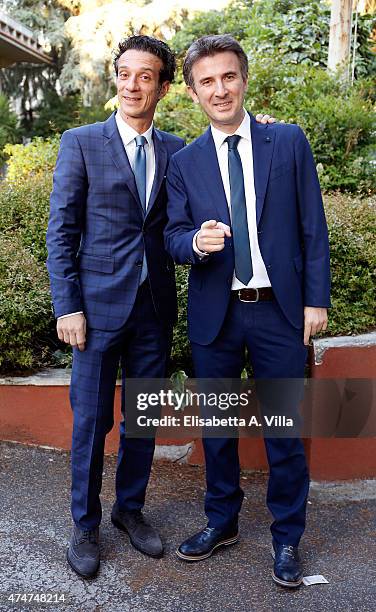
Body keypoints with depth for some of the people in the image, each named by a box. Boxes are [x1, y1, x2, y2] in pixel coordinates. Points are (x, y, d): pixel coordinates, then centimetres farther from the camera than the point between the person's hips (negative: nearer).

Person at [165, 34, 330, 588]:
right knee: (217, 425, 14)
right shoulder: (183, 163, 6)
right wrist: (197, 241, -20)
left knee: (285, 430, 6)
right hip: (215, 314, 2)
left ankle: (287, 537, 28)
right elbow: (173, 237, 4)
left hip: (279, 311, -1)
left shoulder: (290, 142, 2)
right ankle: (222, 521, 36)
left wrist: (316, 299, -3)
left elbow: (313, 227, 1)